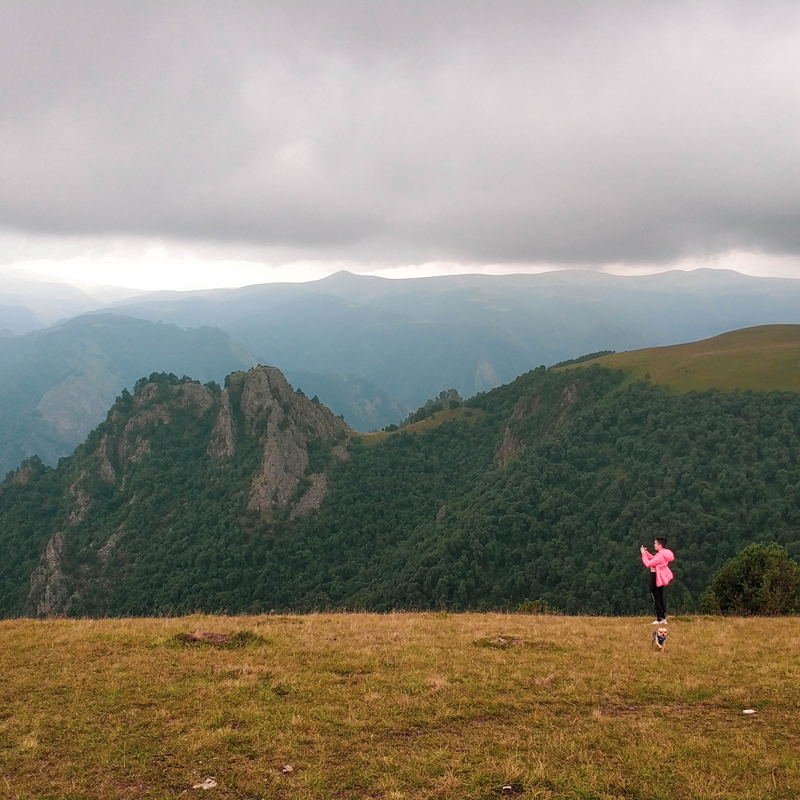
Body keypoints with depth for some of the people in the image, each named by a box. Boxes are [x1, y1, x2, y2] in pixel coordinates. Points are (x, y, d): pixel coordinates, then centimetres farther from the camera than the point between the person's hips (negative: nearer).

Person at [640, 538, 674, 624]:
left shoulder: (660, 555, -25)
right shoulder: (664, 554, 8)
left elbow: (648, 564, -24)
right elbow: (652, 559, 19)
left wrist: (643, 554, -15)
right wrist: (646, 552, 10)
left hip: (655, 578, -10)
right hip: (661, 578, 10)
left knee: (656, 599, -2)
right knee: (660, 598, 16)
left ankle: (659, 619, 0)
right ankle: (663, 618, 19)